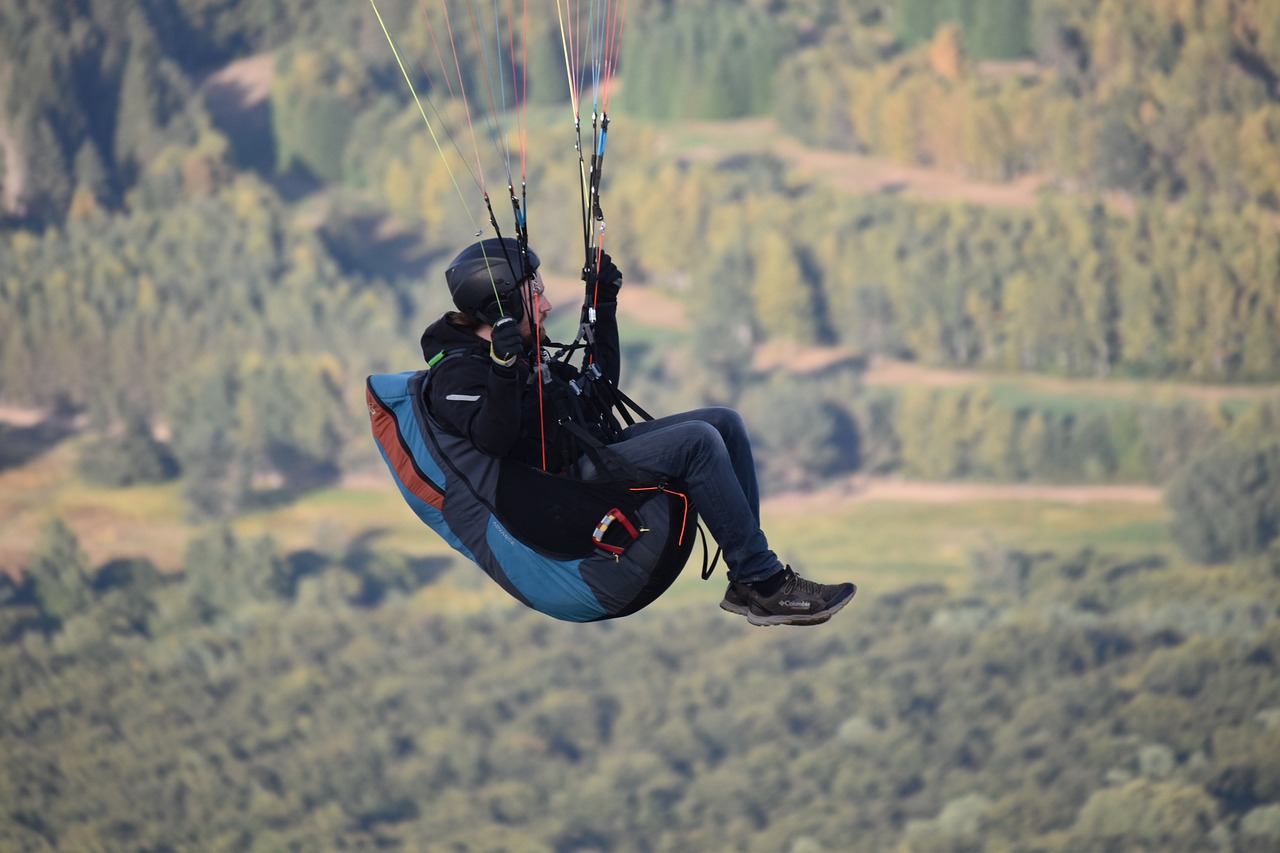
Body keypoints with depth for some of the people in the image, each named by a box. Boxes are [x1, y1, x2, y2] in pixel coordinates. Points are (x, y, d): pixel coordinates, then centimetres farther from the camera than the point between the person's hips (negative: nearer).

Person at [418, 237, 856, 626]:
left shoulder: (524, 350, 21)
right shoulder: (456, 374, -9)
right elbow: (492, 441, -26)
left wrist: (603, 306, 25)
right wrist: (503, 371, -38)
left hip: (602, 453, 10)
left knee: (724, 421, -1)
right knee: (698, 441, -24)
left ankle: (747, 579, -5)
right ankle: (767, 587, -21)